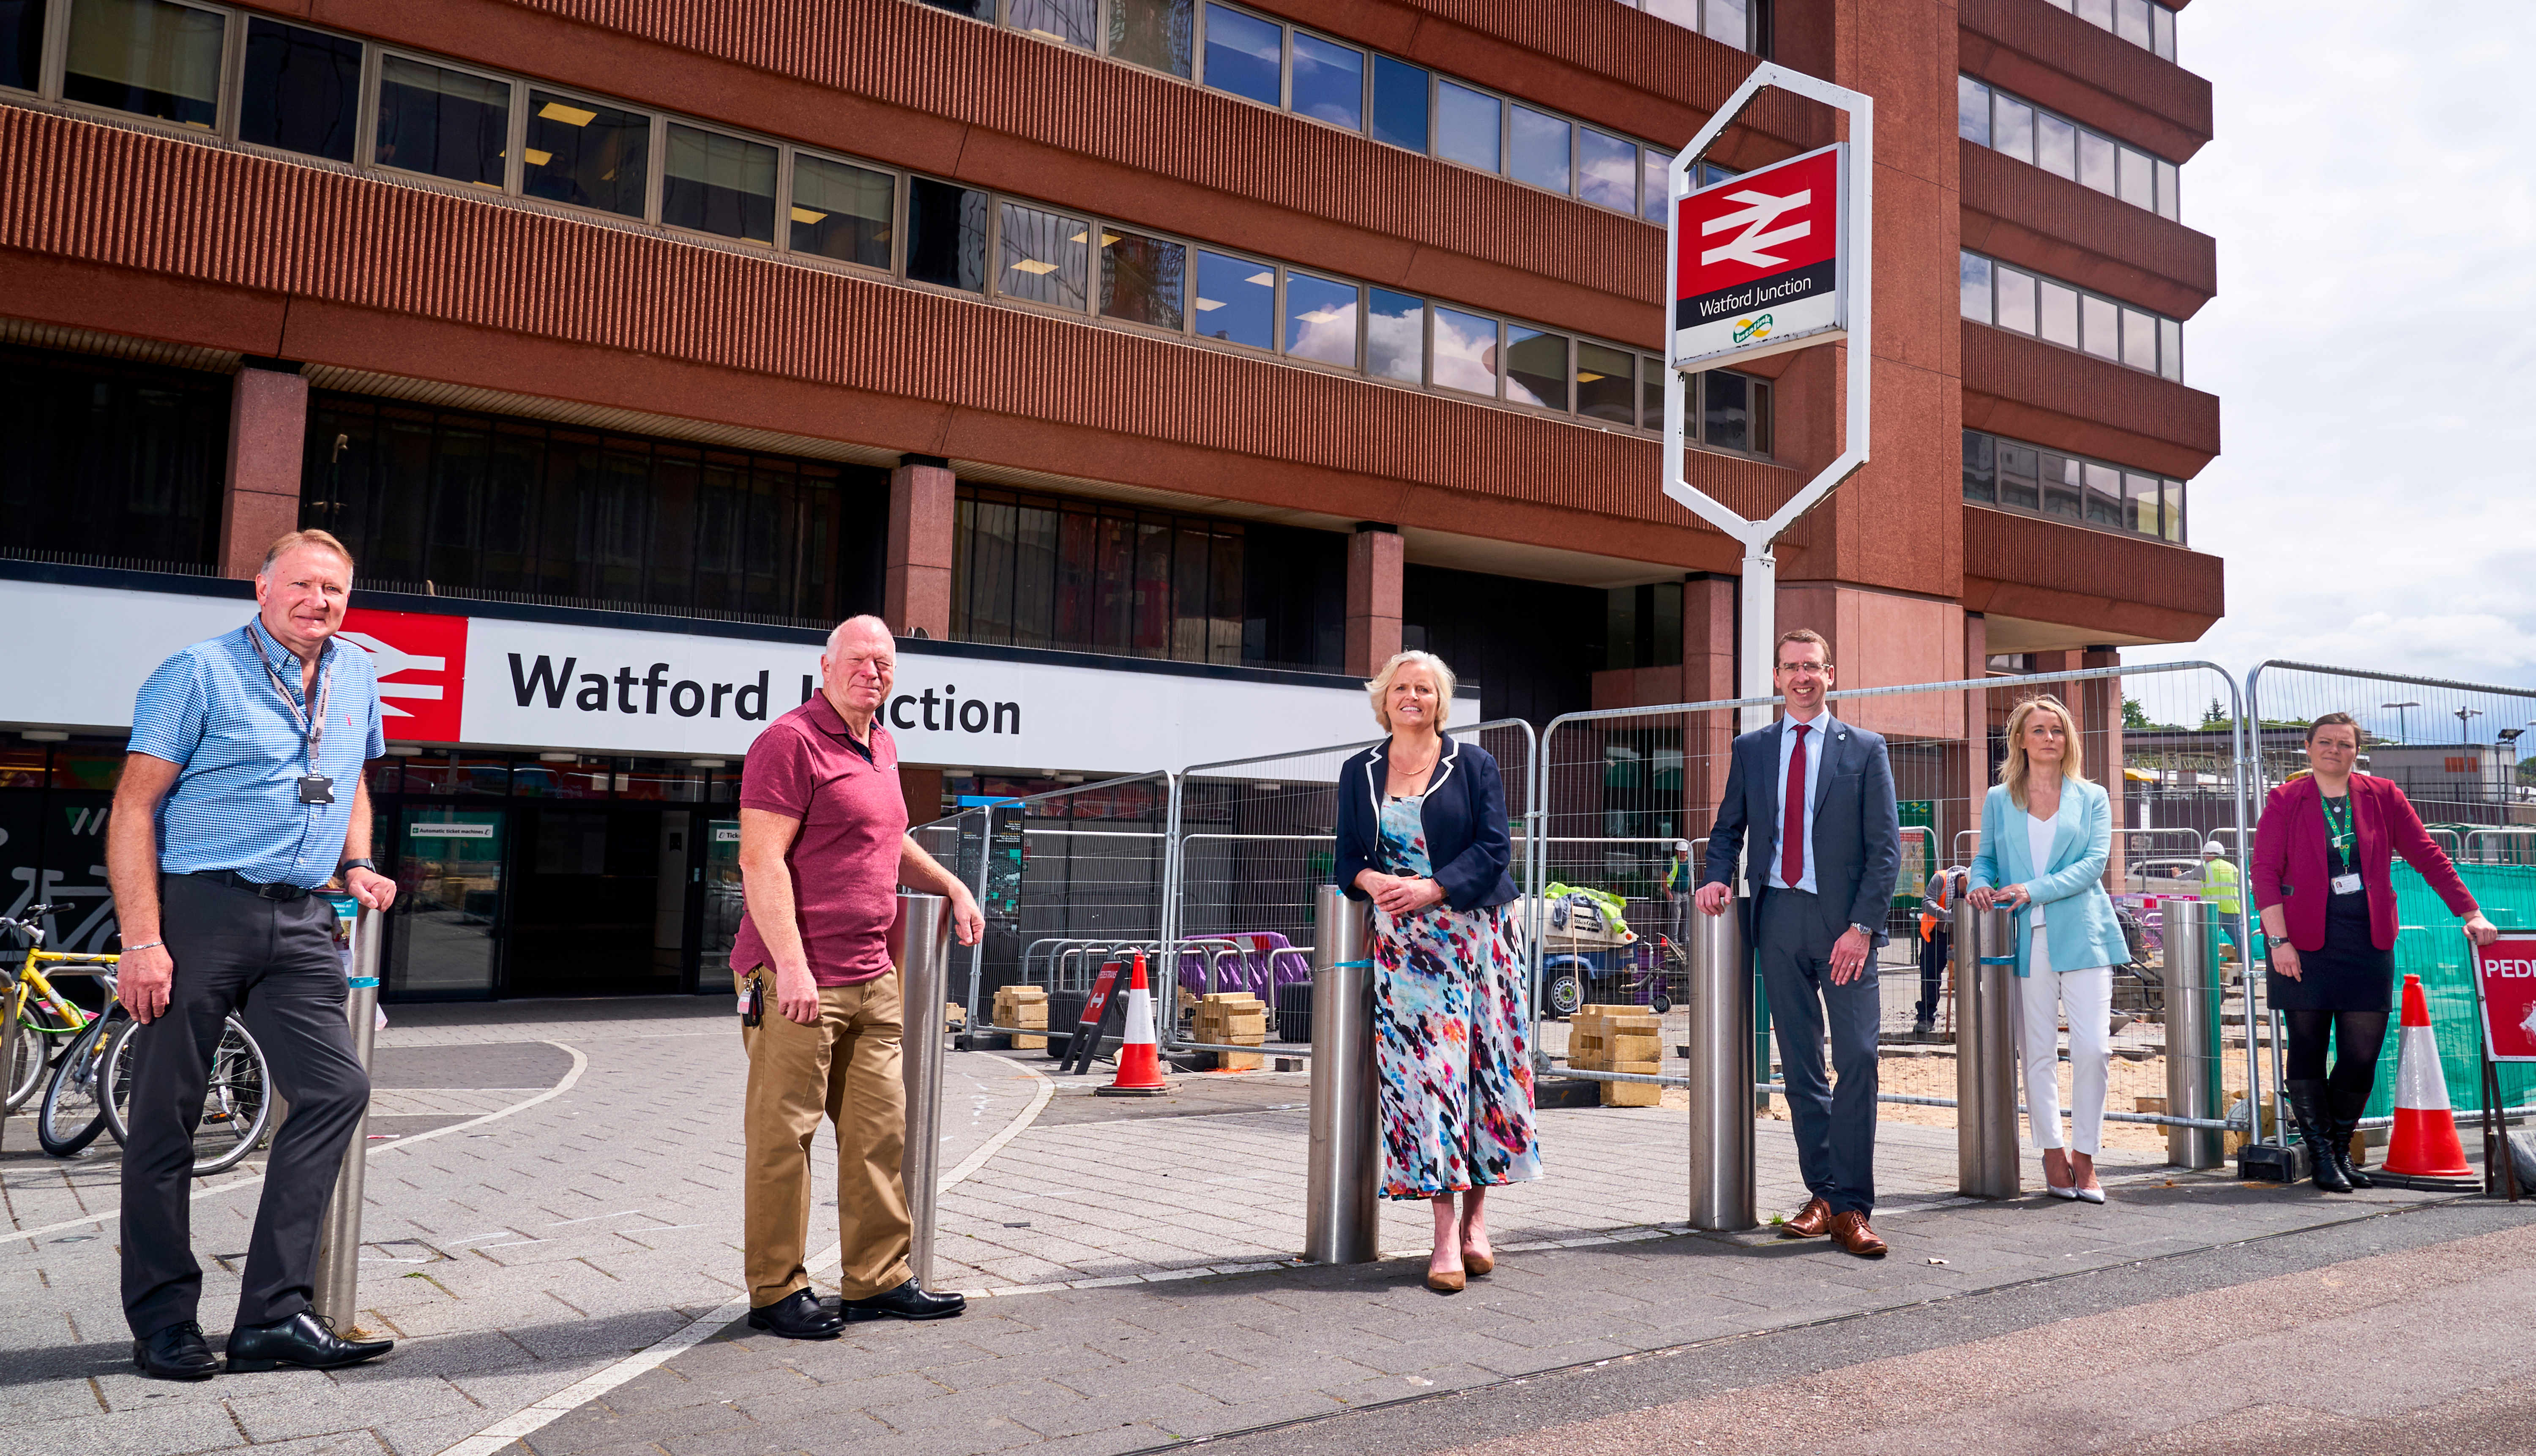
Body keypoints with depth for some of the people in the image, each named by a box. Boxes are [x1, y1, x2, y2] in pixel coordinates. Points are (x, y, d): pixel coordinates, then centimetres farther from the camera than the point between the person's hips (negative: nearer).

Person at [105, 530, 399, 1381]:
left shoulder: (355, 680, 15)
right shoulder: (201, 673, -3)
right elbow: (134, 807, -7)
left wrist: (357, 864, 12)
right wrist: (141, 939, -14)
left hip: (298, 924, 5)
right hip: (198, 908, -5)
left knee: (337, 1089, -4)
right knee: (167, 1116, 2)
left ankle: (275, 1315, 1)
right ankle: (163, 1324, 15)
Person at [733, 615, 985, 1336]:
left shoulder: (881, 747, 18)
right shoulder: (791, 742, -9)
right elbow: (760, 860, -17)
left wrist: (952, 886, 25)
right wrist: (790, 963, -22)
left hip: (872, 978, 9)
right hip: (797, 979, -9)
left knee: (881, 1132, 11)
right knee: (784, 1136, 0)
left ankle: (879, 1279, 20)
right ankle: (776, 1291, 10)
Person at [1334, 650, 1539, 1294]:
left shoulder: (1473, 763, 5)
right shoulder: (1360, 772, 13)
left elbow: (1494, 847, -4)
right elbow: (1348, 855, 11)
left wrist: (1432, 888, -16)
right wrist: (1373, 881, -11)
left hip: (1476, 932, -1)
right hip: (1403, 941, 1)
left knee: (1479, 1065, -2)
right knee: (1421, 1068, -8)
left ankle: (1475, 1219, 10)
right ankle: (1446, 1234, -6)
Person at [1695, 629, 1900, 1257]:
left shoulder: (1865, 750, 4)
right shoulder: (1750, 750, 13)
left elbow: (1885, 847, 0)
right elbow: (1728, 828, 19)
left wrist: (1861, 926, -10)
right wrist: (1719, 877, -3)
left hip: (1843, 922, -3)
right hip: (1777, 917, 3)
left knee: (1857, 1058, -8)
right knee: (1799, 1064, 7)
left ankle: (1850, 1207, -4)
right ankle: (1823, 1194, 15)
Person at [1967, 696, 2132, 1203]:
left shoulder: (2092, 798, 9)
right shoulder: (1998, 800, 13)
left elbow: (2095, 862, -3)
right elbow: (1985, 857, 14)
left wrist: (2033, 890, -15)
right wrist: (1981, 884, -10)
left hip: (2082, 936, -1)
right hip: (2026, 939, 1)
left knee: (2093, 1047, -9)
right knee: (2038, 1053, 4)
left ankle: (2085, 1156, 4)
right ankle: (2053, 1153, 14)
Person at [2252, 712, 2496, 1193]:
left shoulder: (2382, 797, 8)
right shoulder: (2285, 803, 0)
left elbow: (2427, 856, 9)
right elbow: (2264, 872, -5)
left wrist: (2471, 913, 3)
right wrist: (2278, 939, -13)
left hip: (2368, 942, 2)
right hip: (2306, 944, -2)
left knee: (2362, 1055, 3)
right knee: (2308, 1050, 2)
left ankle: (2341, 1149, 21)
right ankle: (2321, 1155, 13)